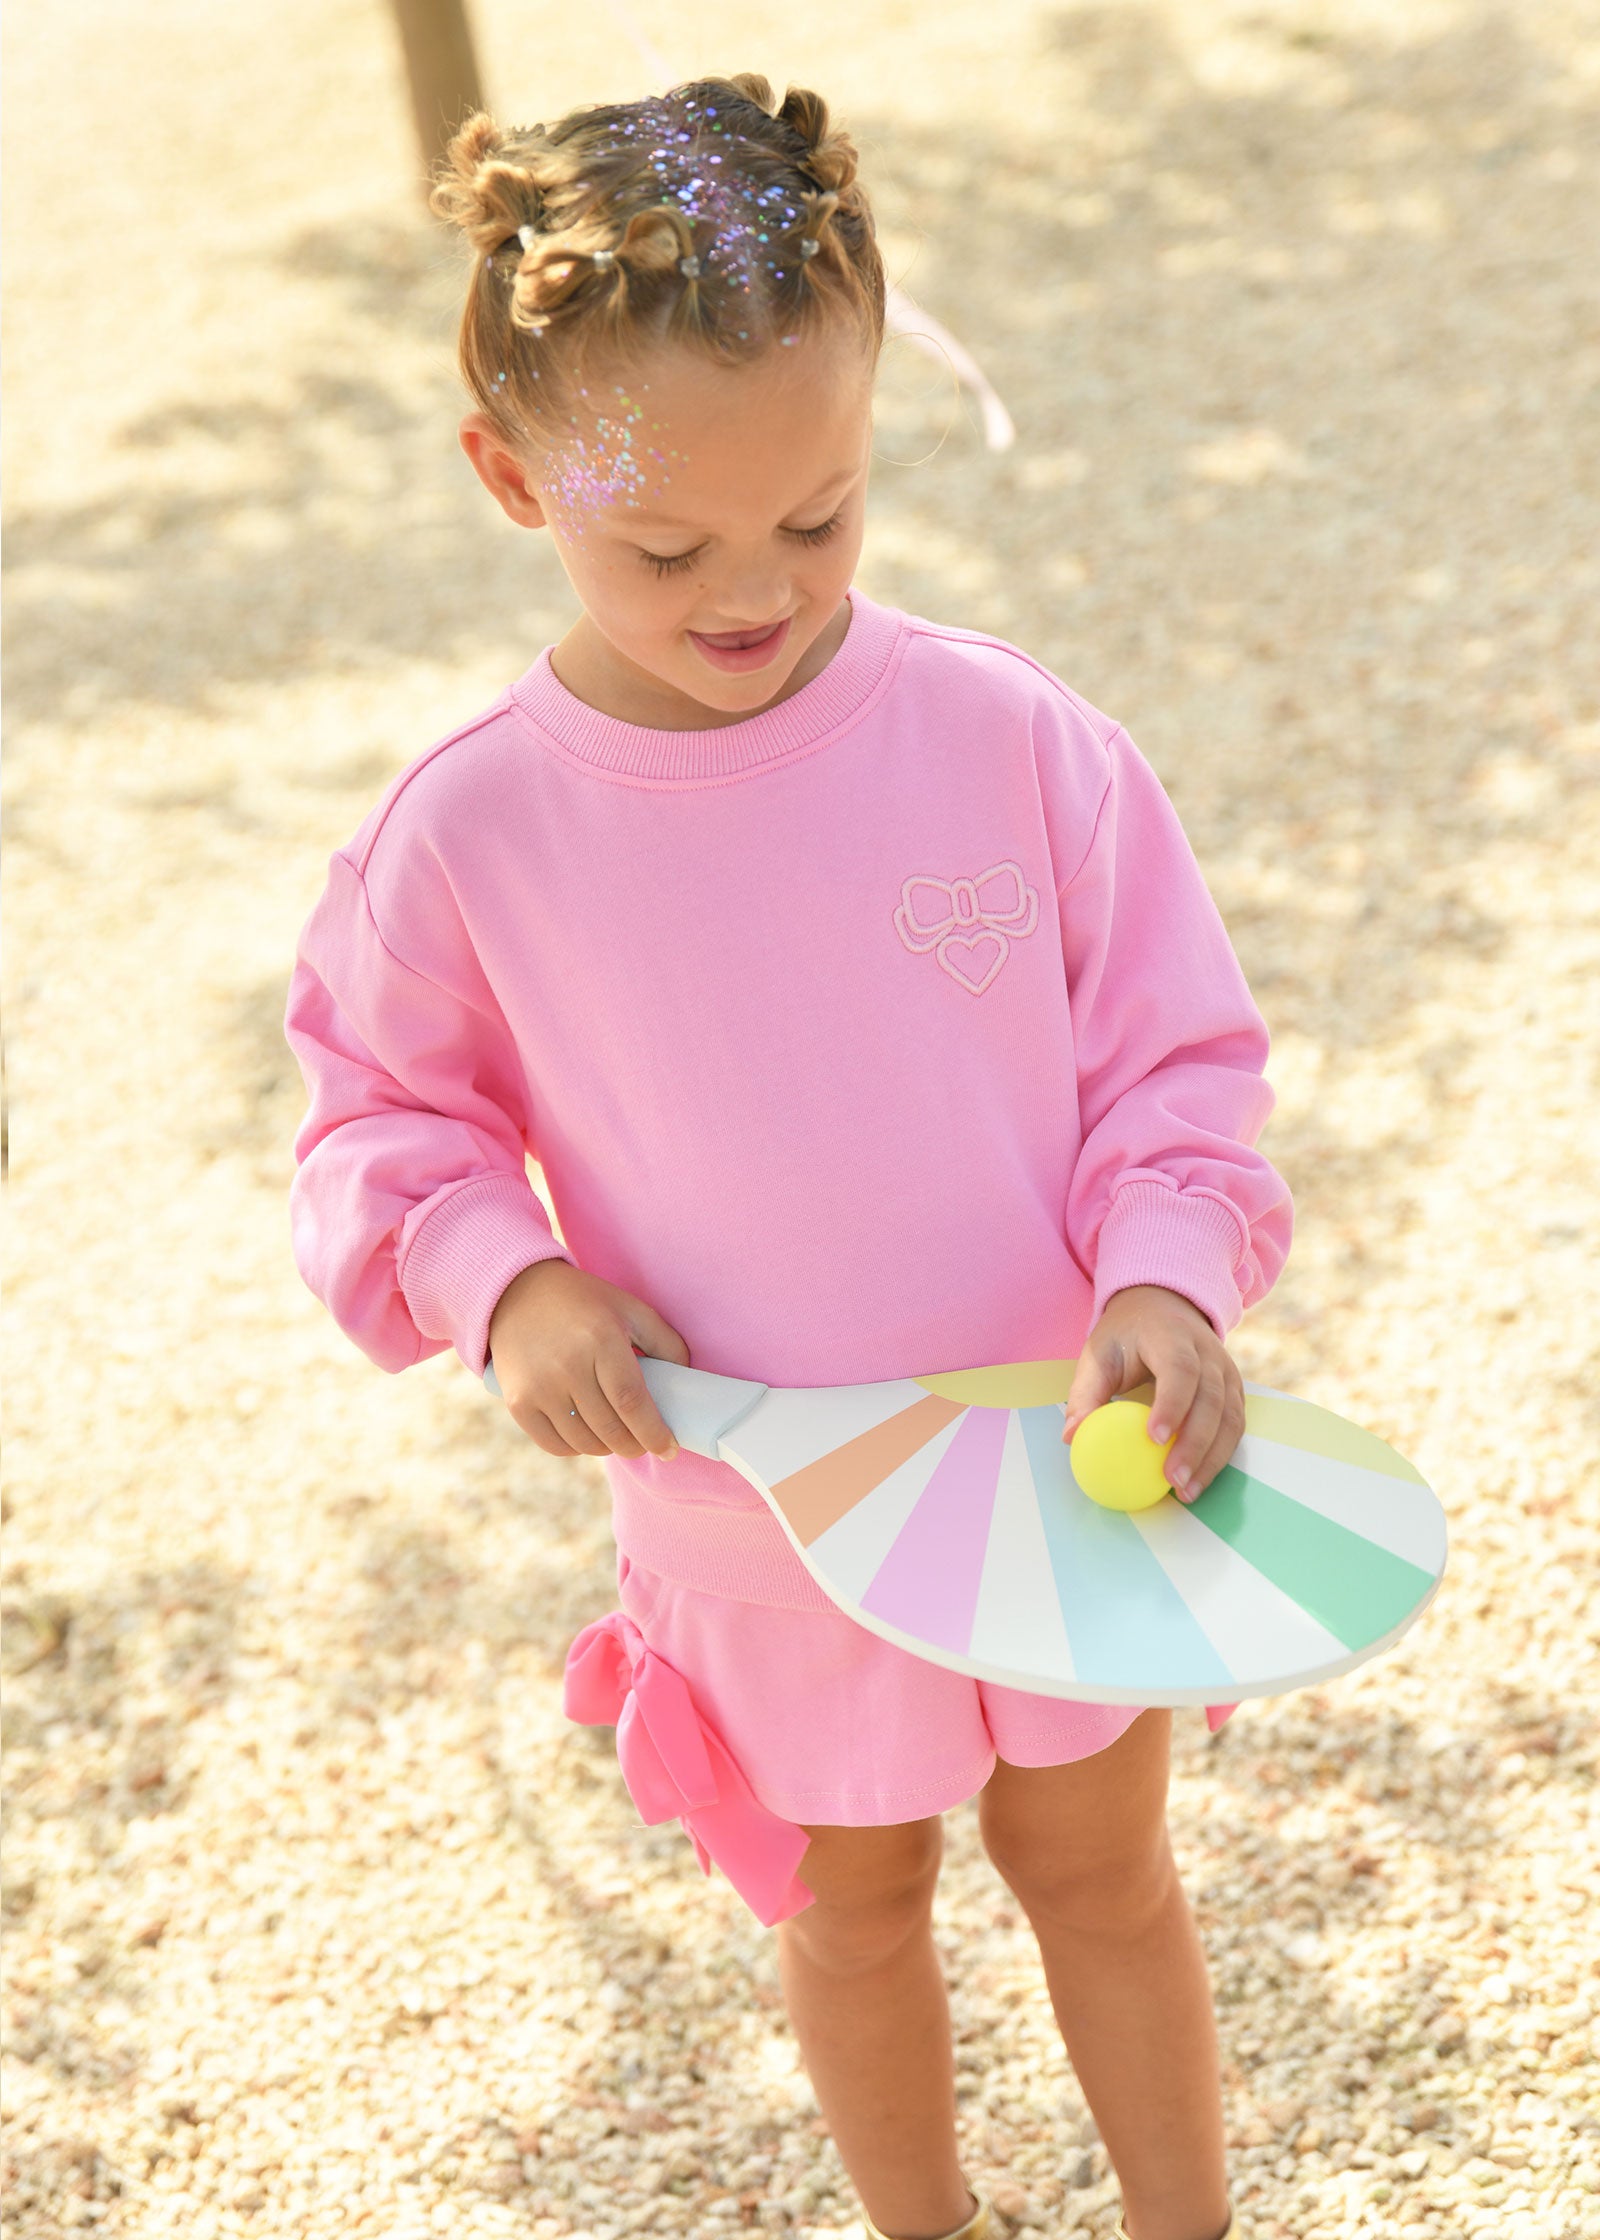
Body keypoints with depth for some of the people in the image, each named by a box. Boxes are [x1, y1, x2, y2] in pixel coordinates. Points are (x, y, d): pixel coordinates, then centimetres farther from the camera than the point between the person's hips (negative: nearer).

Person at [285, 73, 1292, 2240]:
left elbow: (1173, 1058, -8)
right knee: (853, 1903, 23)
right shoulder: (469, 835, -17)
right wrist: (504, 1278, -20)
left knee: (1101, 1868, 22)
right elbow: (385, 1117, -1)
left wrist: (1166, 1276, -24)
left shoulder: (1017, 741, -18)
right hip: (762, 1517, 0)